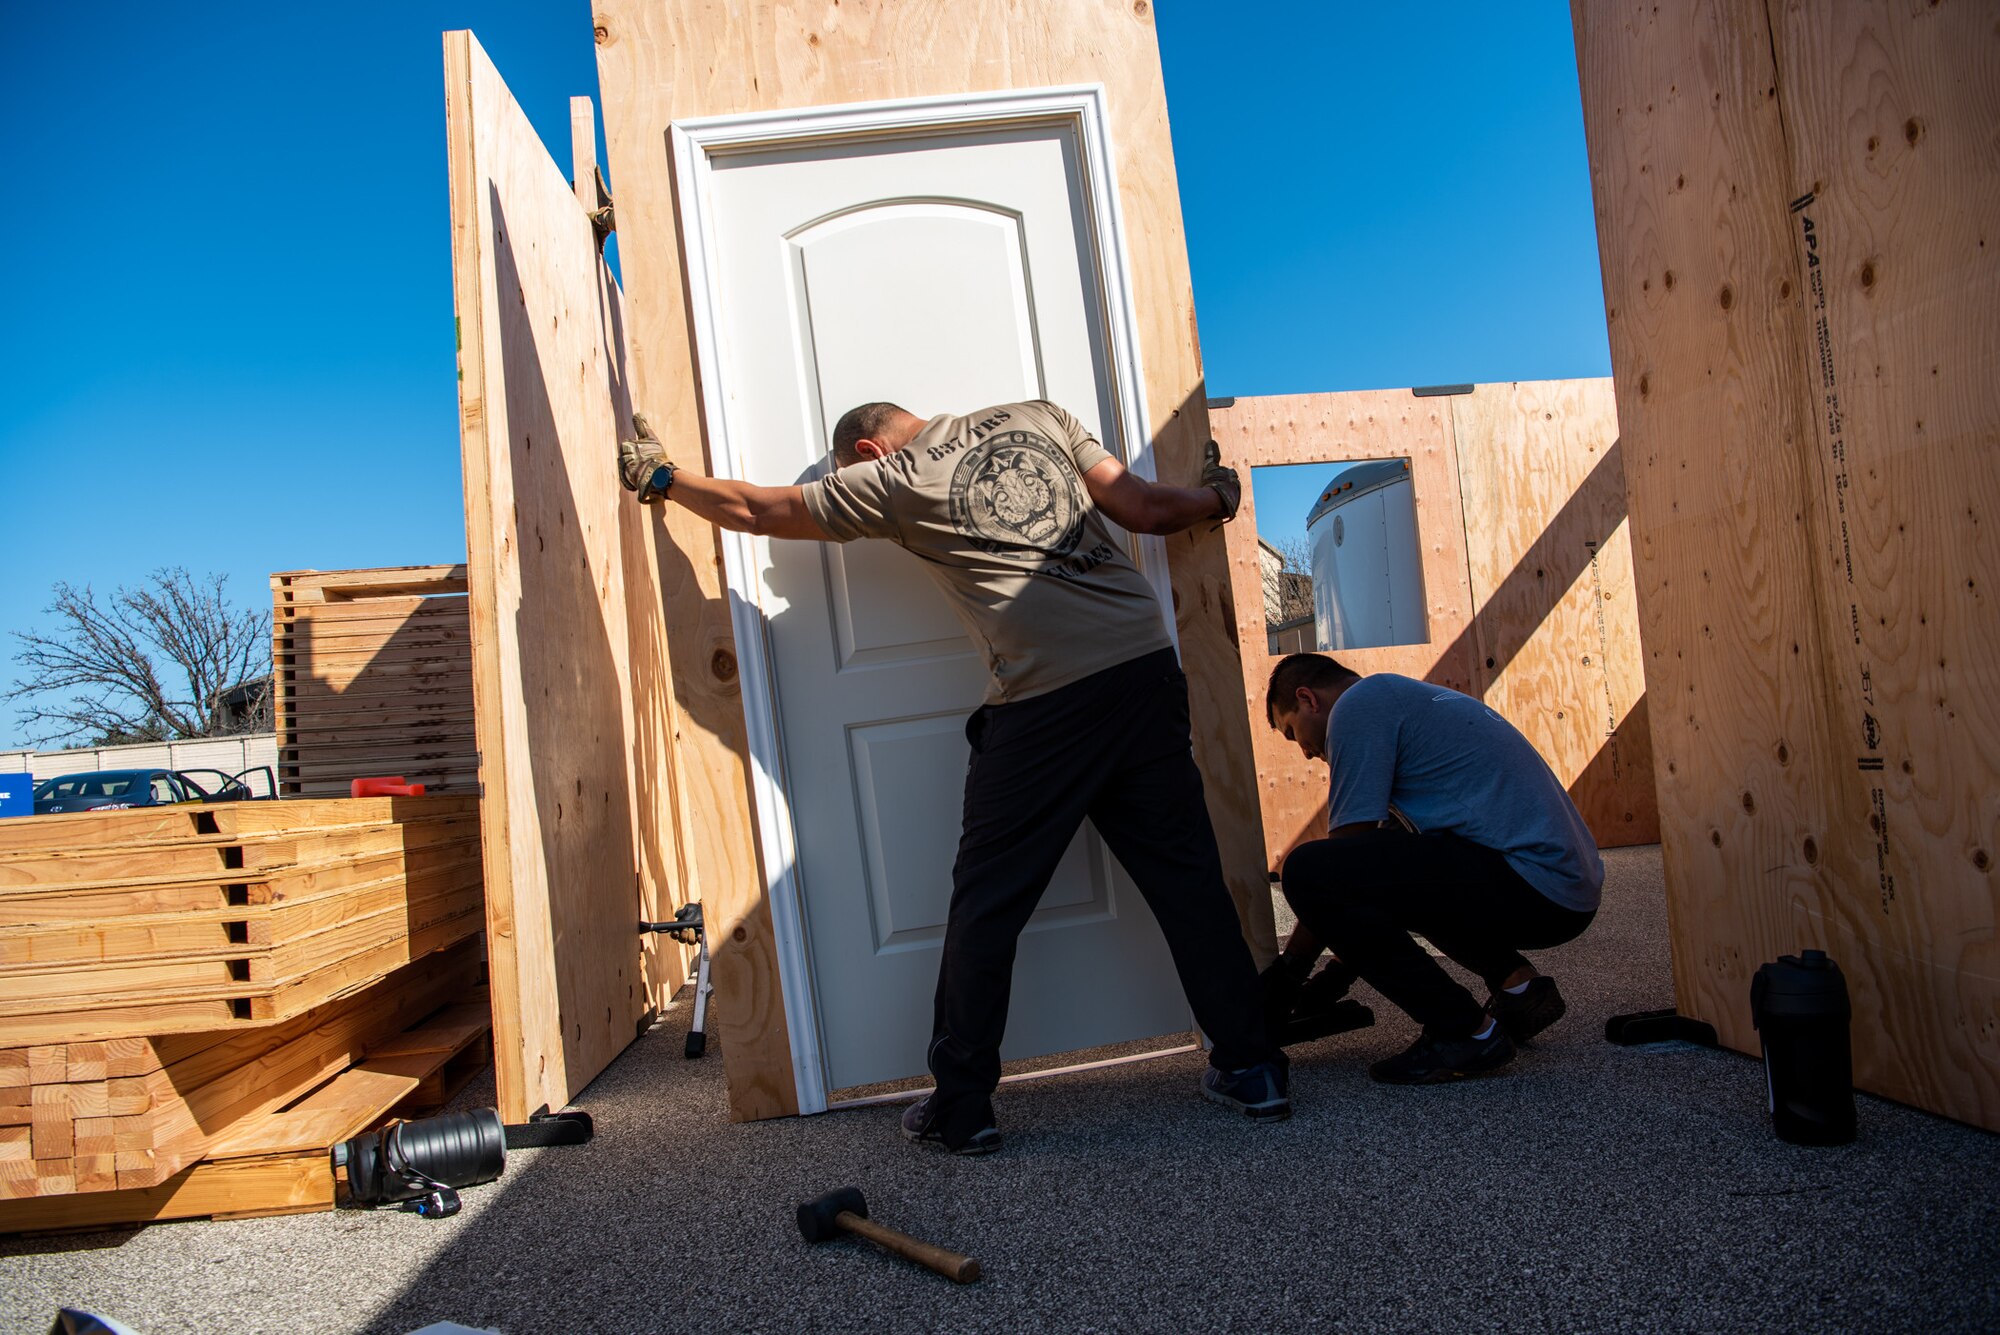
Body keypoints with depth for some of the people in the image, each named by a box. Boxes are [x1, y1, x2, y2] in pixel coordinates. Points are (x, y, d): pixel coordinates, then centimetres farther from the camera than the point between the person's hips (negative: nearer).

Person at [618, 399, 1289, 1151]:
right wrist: (1216, 497, 33)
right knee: (1186, 877, 12)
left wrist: (658, 477, 32)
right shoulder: (1036, 417, 17)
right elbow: (1148, 511, 12)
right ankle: (1252, 1068, 18)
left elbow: (758, 509, 16)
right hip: (1147, 663, 5)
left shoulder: (890, 479, 7)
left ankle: (961, 1107, 17)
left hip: (1046, 698, -5)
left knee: (985, 907, 8)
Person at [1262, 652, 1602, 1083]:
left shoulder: (1359, 702, -4)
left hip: (1531, 883, -10)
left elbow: (1348, 849, -8)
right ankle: (1516, 982, 17)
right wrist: (1337, 973, 29)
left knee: (1309, 872, -18)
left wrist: (1288, 968, 2)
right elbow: (1374, 860, 28)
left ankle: (1465, 1031, -8)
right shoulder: (1409, 698, 25)